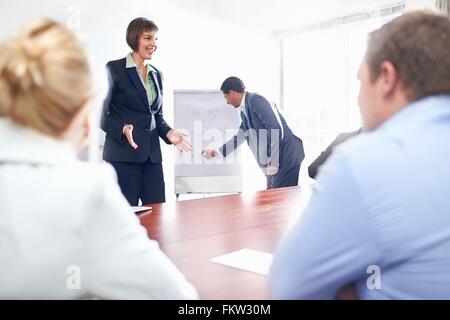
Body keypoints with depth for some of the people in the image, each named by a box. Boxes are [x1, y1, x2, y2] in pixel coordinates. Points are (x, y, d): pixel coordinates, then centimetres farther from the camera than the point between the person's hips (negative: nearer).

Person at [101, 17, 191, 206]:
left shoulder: (157, 74, 16)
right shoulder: (114, 69, -3)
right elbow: (101, 114, -5)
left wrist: (169, 133, 1)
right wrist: (123, 129, -22)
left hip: (152, 154, 6)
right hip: (123, 154, -5)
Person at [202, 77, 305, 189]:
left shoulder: (256, 101, -14)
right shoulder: (245, 110, 14)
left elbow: (276, 129, -22)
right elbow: (240, 136, 28)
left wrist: (273, 162, -22)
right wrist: (217, 152, 33)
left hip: (287, 155, -9)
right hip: (274, 157, 9)